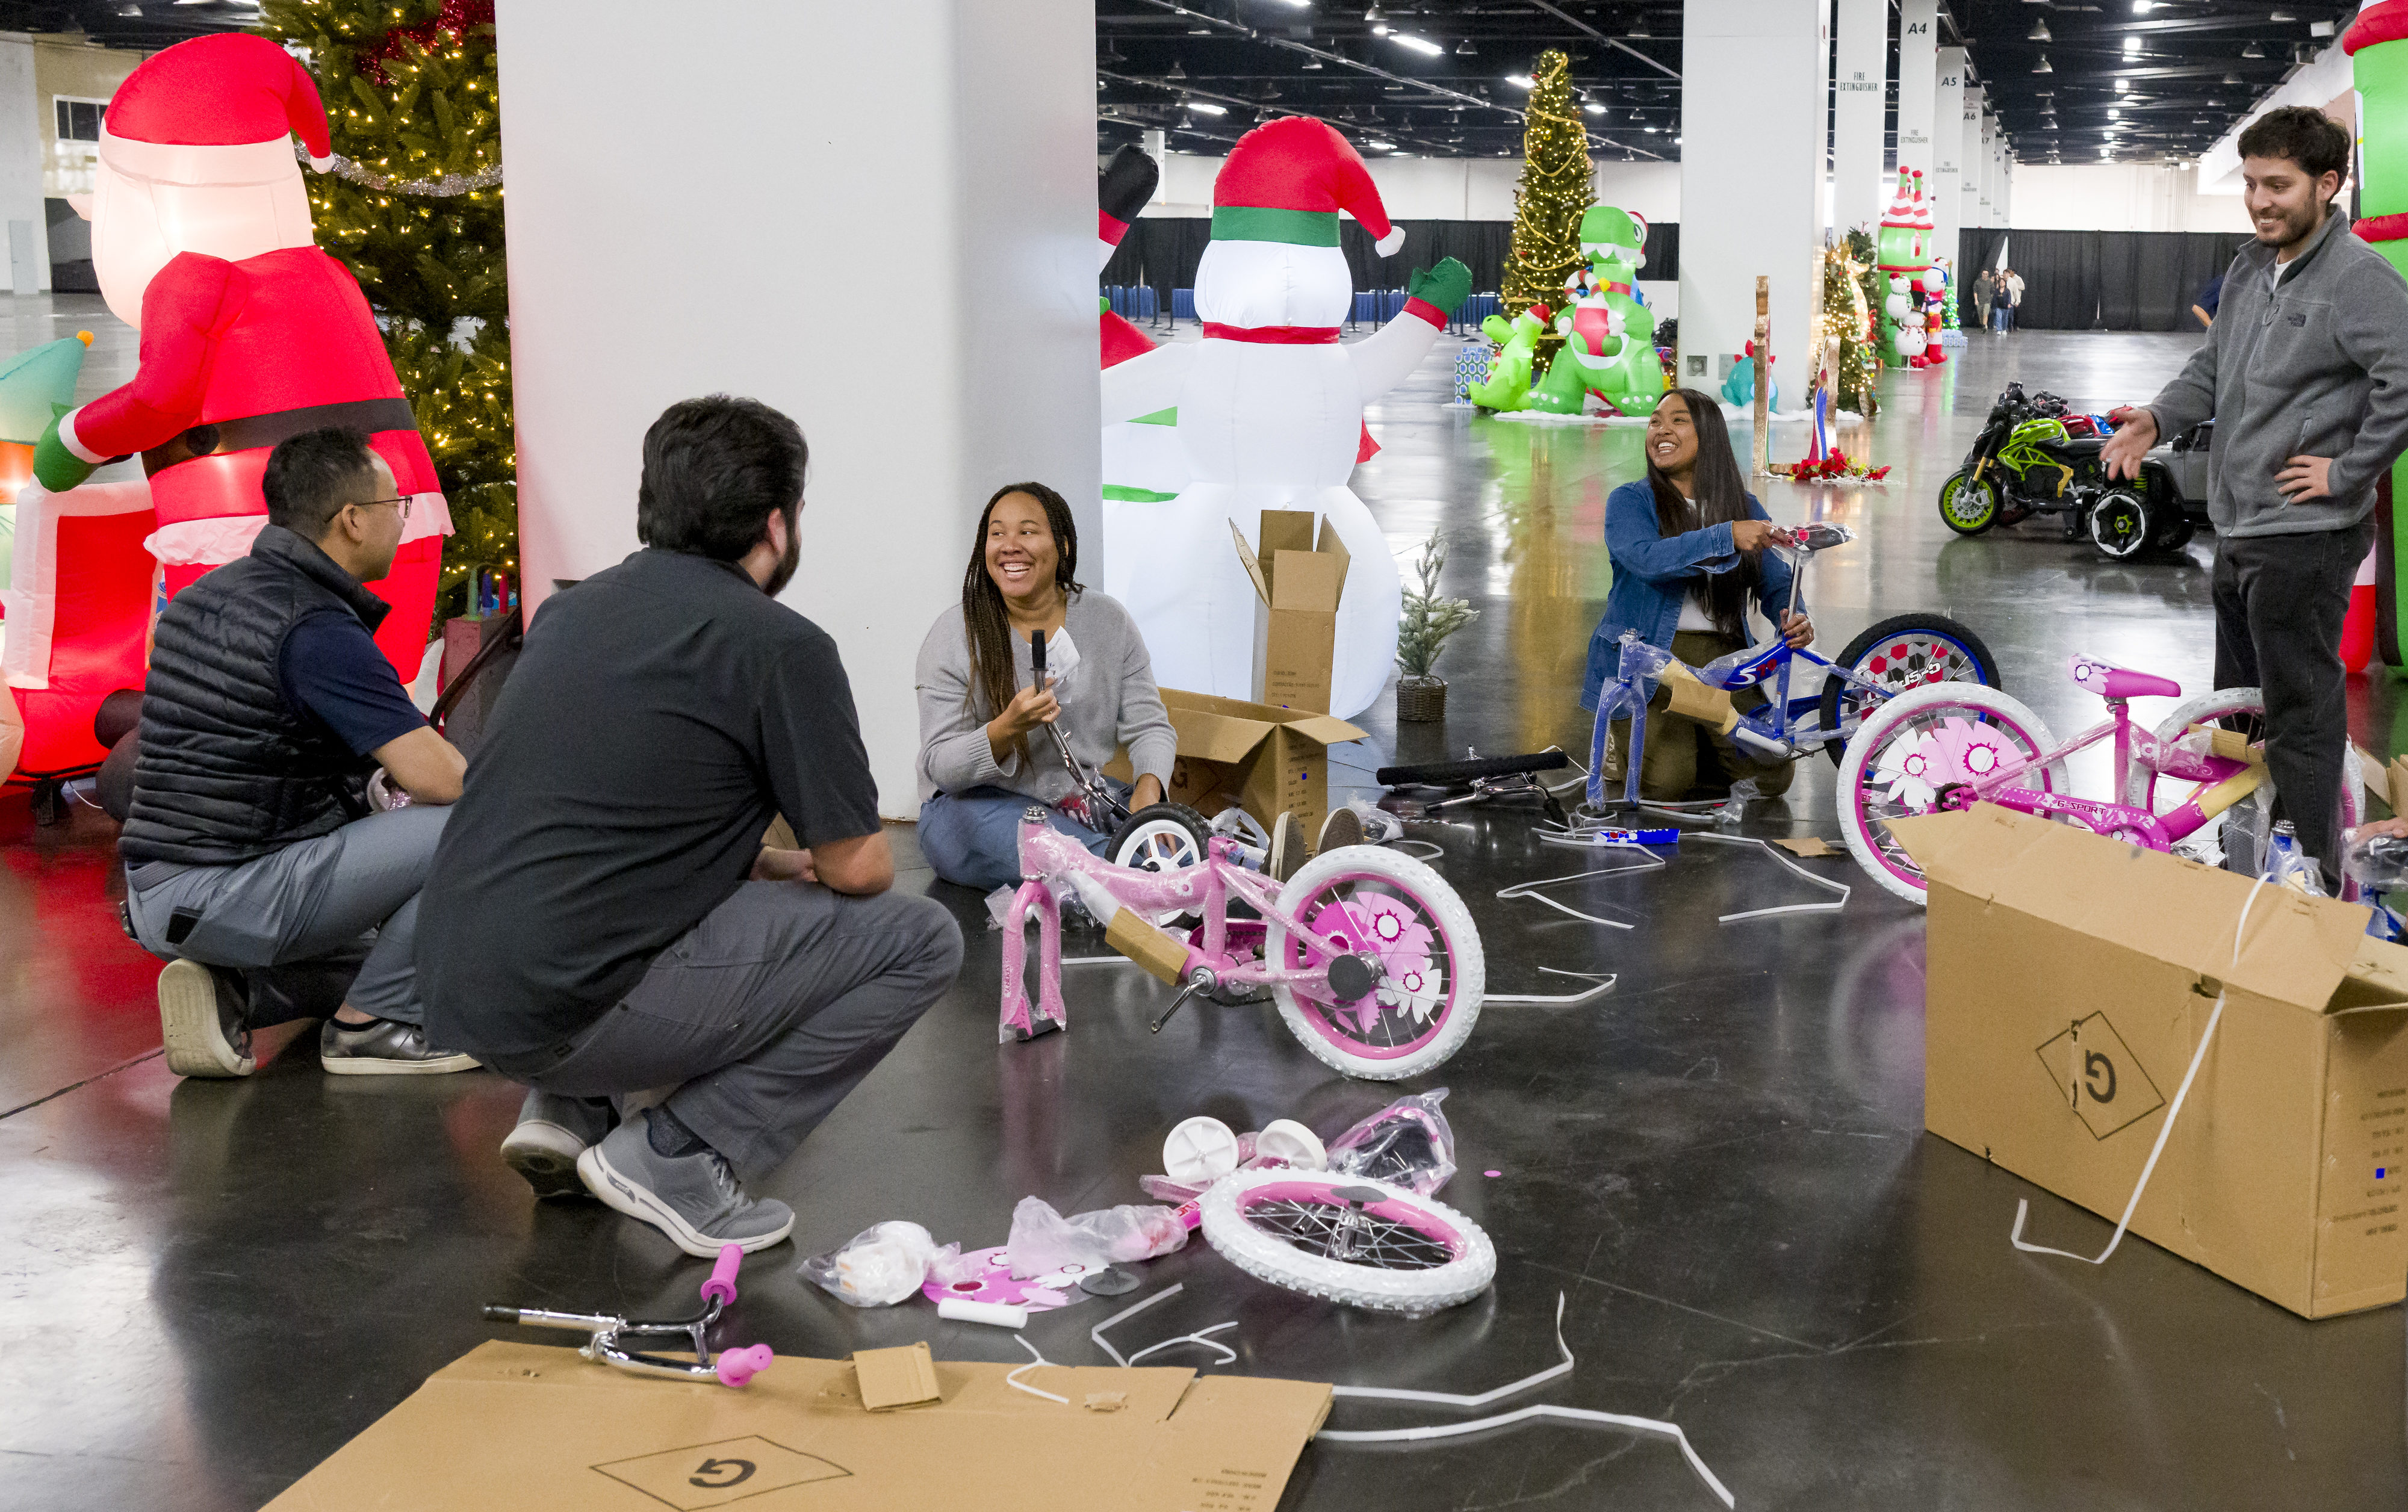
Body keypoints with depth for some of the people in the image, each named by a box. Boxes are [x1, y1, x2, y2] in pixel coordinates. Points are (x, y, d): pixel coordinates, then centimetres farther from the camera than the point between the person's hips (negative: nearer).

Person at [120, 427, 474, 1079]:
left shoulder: (208, 594, 12)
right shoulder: (318, 629, -18)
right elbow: (438, 778, -23)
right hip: (227, 897, -10)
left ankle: (233, 990, 8)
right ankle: (373, 1023, -3)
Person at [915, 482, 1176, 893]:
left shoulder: (1109, 621, 2)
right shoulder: (956, 633, -7)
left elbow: (1149, 727, 3)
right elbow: (941, 766, -11)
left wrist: (1148, 790, -20)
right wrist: (1008, 728, -30)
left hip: (1086, 799, 3)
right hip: (972, 806, -3)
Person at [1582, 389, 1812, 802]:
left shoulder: (1745, 508, 11)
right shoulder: (1629, 501, -2)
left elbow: (1775, 581, 7)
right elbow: (1647, 559, -22)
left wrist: (1793, 617, -17)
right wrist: (1727, 537, -32)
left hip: (1722, 658, 4)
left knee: (1773, 775, -8)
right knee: (1667, 784, -20)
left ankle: (1697, 740, 20)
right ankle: (1625, 740, 13)